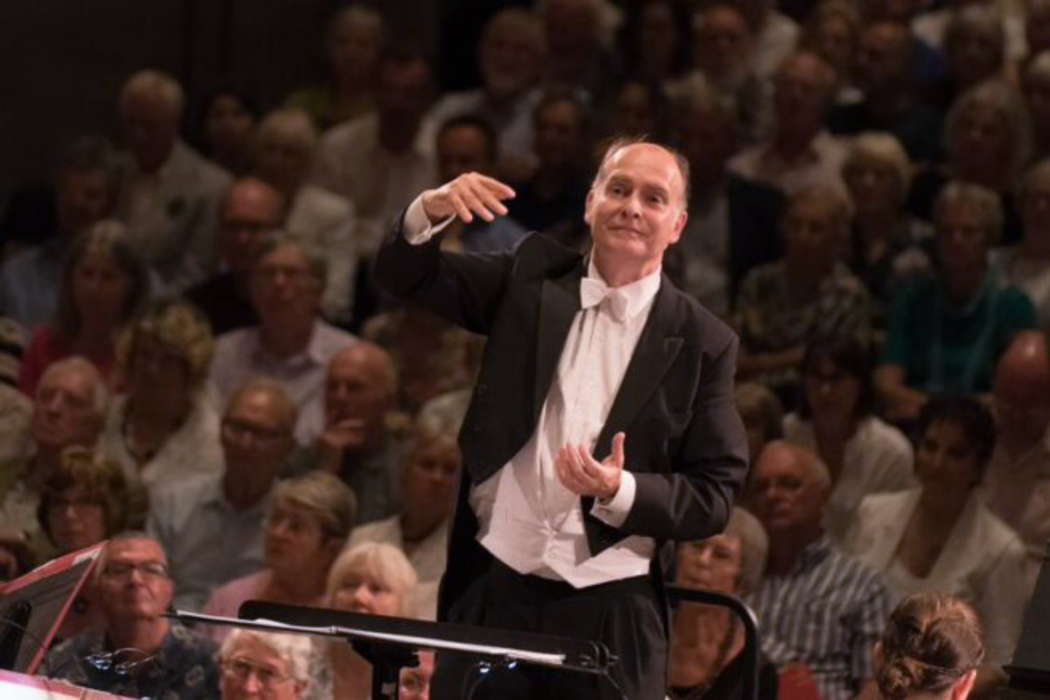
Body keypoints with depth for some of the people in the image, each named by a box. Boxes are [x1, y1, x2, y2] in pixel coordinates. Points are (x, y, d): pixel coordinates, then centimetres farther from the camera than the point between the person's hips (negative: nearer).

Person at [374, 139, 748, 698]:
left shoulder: (703, 343, 1)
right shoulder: (532, 281, 9)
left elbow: (714, 495, 1)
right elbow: (406, 275, 5)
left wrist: (621, 491, -18)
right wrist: (432, 212, -17)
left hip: (609, 611, -2)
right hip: (494, 589, 2)